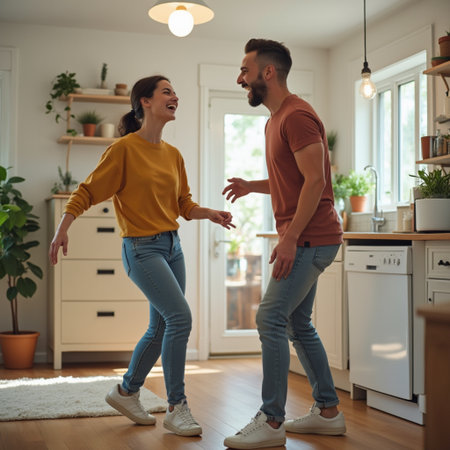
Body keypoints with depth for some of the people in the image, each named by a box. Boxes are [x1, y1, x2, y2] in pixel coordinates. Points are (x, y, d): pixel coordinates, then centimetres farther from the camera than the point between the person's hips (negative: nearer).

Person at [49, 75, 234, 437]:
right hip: (142, 248, -8)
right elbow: (88, 191, -9)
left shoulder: (173, 155, 11)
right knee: (180, 316, -19)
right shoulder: (125, 149, -9)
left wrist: (211, 214, -4)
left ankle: (127, 391, 33)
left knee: (161, 328, 12)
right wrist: (62, 230, -19)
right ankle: (176, 408, -7)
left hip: (172, 246, 8)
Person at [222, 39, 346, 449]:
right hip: (302, 239, 11)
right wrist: (252, 186, 14)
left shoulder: (297, 116, -14)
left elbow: (315, 180, -21)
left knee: (271, 318, -13)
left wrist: (290, 238, -24)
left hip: (310, 238, -10)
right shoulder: (275, 120, 18)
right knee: (298, 323, 13)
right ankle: (328, 412, 22)